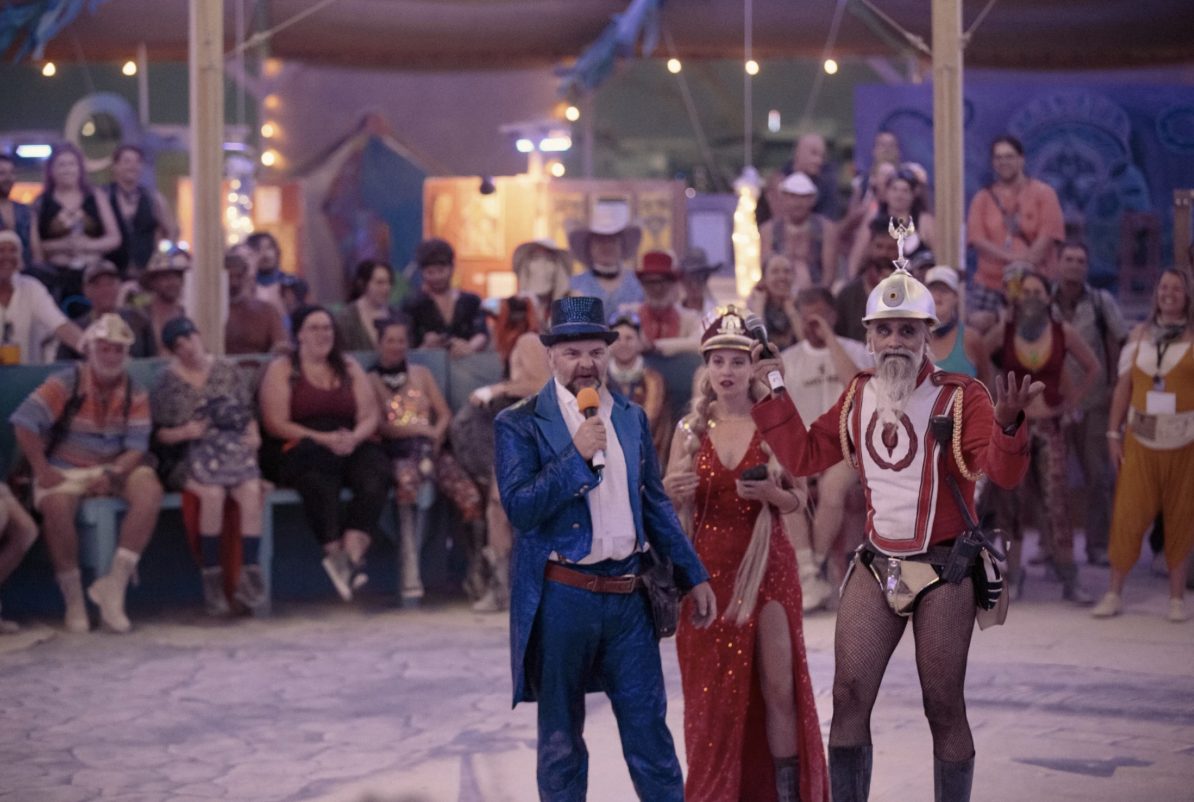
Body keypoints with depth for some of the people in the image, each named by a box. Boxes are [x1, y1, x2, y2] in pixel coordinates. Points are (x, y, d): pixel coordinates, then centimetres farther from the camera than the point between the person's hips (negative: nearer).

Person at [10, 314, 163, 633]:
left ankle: (114, 586, -24)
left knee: (150, 490, -26)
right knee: (56, 505, -34)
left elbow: (137, 446, -4)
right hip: (64, 470, -3)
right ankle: (73, 600, -19)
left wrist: (112, 475, -24)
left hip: (116, 469, 3)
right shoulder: (66, 383, -7)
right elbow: (24, 422, -15)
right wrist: (43, 472, -21)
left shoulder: (135, 394, 3)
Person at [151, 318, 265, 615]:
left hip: (233, 449, 3)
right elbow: (159, 433, 3)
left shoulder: (226, 371, 13)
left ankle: (250, 573, -27)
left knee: (252, 491, -30)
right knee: (213, 492, -34)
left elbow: (248, 412, 15)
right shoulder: (167, 383, 5)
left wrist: (254, 434, -4)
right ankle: (212, 576, -25)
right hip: (189, 456, -2)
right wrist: (184, 432, -15)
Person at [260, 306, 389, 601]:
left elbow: (370, 416, 16)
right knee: (320, 484, -41)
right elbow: (276, 424, 1)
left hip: (353, 446, 3)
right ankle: (337, 553, -42)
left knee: (374, 480, -34)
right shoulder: (282, 369, 14)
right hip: (304, 450, -3)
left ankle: (351, 553, -44)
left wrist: (354, 437, -10)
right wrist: (324, 439, -12)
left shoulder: (349, 367, 25)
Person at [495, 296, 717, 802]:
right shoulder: (519, 424, -5)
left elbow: (655, 504, 16)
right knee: (560, 738, 9)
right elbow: (519, 508, -15)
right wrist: (577, 455, -20)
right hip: (560, 599, -3)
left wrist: (693, 575, 14)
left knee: (650, 731, 5)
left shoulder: (631, 417, 10)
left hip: (628, 596, 3)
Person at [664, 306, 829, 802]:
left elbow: (798, 500, 6)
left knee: (780, 687, -6)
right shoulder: (690, 430, 5)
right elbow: (667, 506, 8)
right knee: (713, 689, 4)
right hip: (707, 568, 1)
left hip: (767, 566, -1)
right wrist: (672, 491, -15)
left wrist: (772, 493, -15)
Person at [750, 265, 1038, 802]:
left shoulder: (960, 397, -10)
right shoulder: (858, 396, 7)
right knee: (848, 698, 1)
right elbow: (804, 455, 15)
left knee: (944, 709, 3)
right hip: (876, 567, 4)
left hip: (944, 571, -4)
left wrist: (1007, 424, -42)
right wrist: (771, 396, 8)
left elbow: (1002, 472, -23)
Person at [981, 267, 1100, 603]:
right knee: (1011, 503, 1)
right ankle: (1013, 577, 11)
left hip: (1050, 427, 0)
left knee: (1057, 502, -5)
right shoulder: (1002, 333, -4)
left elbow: (1093, 368, 12)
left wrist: (1070, 402, 6)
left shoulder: (1064, 333, 0)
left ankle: (1070, 581, 0)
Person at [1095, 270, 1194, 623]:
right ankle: (1115, 593, 6)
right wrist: (1114, 433, 5)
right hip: (1141, 439, 2)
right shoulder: (1140, 334, 10)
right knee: (1128, 514, -3)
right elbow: (1124, 386, 10)